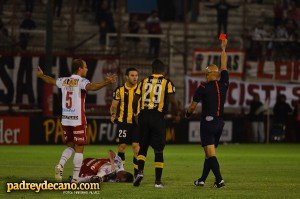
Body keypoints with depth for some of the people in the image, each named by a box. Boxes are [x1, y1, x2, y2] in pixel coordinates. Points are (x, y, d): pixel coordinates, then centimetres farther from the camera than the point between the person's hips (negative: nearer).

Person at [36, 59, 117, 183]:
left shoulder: (64, 81, 10)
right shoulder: (81, 81, -9)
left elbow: (51, 81, 30)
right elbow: (91, 87, -32)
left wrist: (41, 76, 51)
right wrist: (107, 83, -44)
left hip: (65, 120, 6)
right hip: (78, 120, -6)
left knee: (70, 146, 20)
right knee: (79, 150, 2)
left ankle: (61, 165, -5)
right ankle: (75, 179, 0)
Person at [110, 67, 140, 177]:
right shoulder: (120, 90, 3)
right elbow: (114, 105, 9)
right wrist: (113, 114, -2)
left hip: (137, 122, 0)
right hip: (123, 122, 0)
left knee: (136, 146, -8)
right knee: (122, 146, 3)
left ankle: (137, 171, -4)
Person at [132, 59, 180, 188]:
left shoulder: (144, 82, 8)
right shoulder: (167, 83, 1)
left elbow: (135, 100, 8)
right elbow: (173, 101, -7)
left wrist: (135, 113, 26)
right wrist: (177, 114, 9)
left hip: (144, 116, 2)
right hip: (158, 117, -2)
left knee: (143, 147, 16)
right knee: (158, 150, 5)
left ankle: (140, 171, -6)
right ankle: (158, 181, 5)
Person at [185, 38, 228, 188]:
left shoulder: (203, 88, -9)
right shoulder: (223, 84, 3)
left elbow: (193, 106, -4)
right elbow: (224, 67, 17)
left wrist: (187, 114, 18)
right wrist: (223, 49, 28)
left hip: (207, 122, -6)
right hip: (220, 122, 6)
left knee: (210, 153, -9)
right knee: (210, 152, 14)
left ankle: (219, 180, -21)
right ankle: (202, 179, 20)